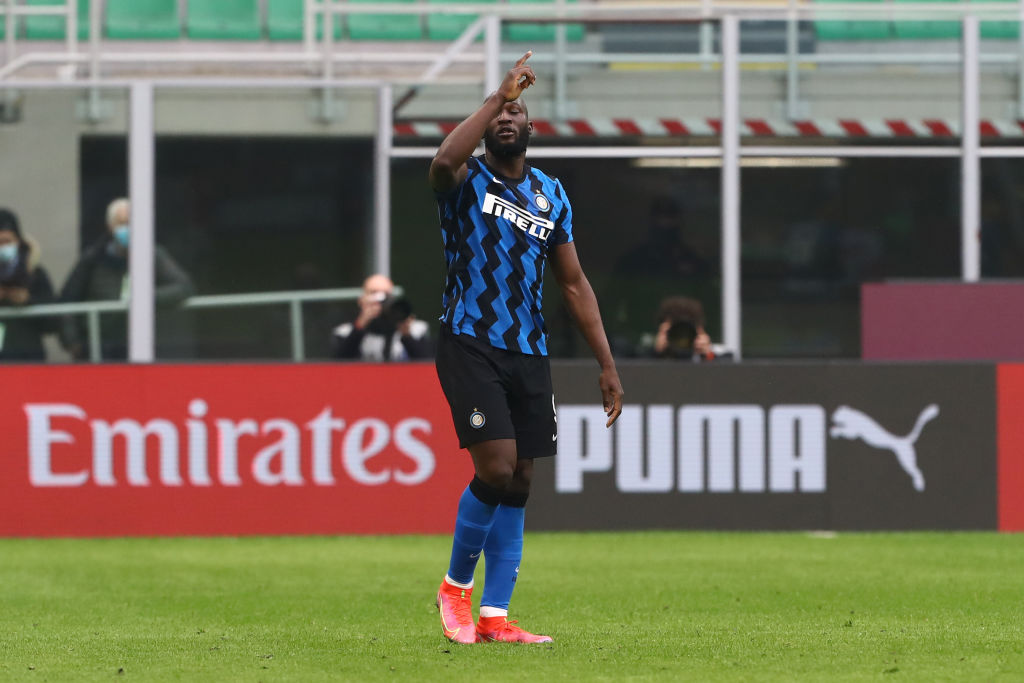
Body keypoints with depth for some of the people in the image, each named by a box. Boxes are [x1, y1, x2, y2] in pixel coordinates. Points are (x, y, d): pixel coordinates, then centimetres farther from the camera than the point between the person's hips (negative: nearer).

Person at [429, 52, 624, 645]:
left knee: (519, 484, 3)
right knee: (497, 467, -17)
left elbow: (574, 284, 16)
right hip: (470, 345, -6)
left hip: (530, 352, 6)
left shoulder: (551, 194, 13)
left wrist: (607, 365, 10)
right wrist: (500, 94, -26)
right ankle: (456, 585, 4)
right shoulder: (466, 180, -2)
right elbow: (445, 161, -30)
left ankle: (494, 617, 7)